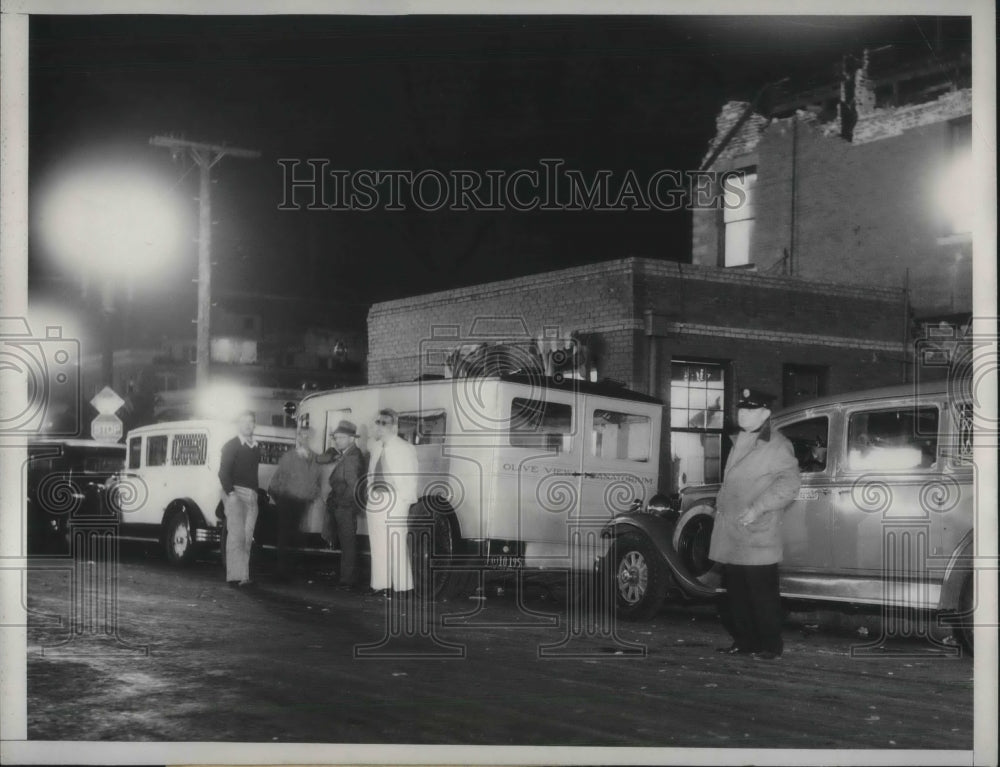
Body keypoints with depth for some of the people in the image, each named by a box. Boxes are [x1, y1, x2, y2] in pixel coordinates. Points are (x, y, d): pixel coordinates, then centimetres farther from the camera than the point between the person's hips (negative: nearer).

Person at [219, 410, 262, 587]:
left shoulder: (256, 448, 18)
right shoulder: (231, 446, 1)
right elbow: (223, 472, -5)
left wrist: (257, 494, 10)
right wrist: (230, 492, -16)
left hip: (252, 495, 6)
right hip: (234, 492, -6)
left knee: (247, 538, 2)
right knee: (236, 534, -14)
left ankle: (243, 576, 1)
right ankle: (235, 576, -18)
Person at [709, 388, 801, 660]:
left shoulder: (776, 446, -9)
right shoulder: (739, 442, 16)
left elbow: (789, 485, -17)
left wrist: (756, 509, -20)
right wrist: (721, 502, 14)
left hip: (757, 536, -8)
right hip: (731, 536, 8)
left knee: (762, 592, -2)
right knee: (735, 591, 12)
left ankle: (770, 645, 7)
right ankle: (744, 640, 22)